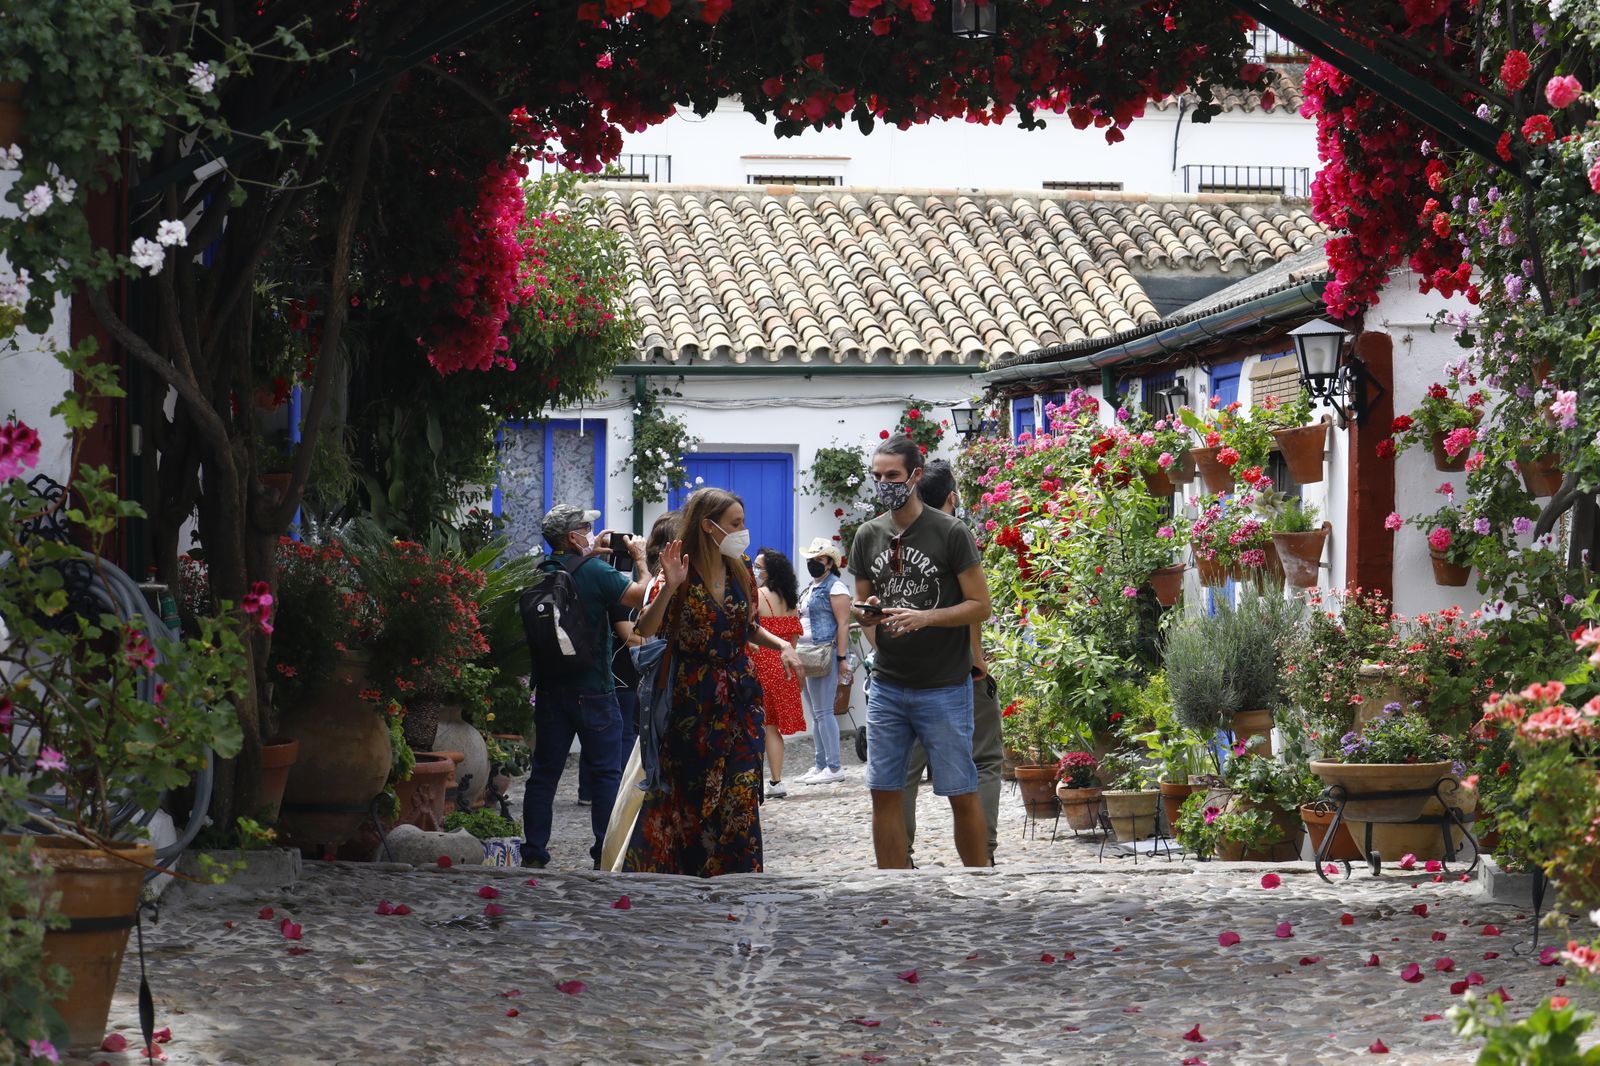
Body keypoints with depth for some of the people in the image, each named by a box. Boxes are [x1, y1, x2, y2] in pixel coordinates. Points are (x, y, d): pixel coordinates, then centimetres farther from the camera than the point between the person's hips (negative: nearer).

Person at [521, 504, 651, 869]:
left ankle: (534, 852, 10)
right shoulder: (595, 572, -15)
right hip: (593, 689, -5)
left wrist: (590, 555, 20)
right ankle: (606, 853, 3)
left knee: (544, 771, 10)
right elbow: (642, 595, -15)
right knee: (605, 773, 4)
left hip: (550, 688, 5)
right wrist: (640, 559, -2)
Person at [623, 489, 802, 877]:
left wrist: (782, 645, 1)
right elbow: (645, 630, -18)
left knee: (739, 794, 1)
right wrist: (669, 588, -32)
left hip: (740, 696, 5)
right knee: (690, 793, 2)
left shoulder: (741, 570, 6)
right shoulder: (683, 572, -10)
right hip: (694, 698, -5)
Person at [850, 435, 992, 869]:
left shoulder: (950, 533, -7)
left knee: (961, 793, 0)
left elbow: (980, 605, -7)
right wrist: (869, 612, -8)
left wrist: (924, 617, -21)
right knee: (884, 793, 4)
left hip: (944, 687, -5)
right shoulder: (869, 535, 8)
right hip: (887, 685, 5)